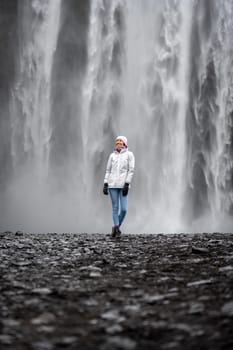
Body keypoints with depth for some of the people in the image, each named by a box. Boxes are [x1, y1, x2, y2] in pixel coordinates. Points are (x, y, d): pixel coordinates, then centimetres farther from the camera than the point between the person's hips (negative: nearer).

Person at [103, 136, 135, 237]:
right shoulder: (112, 155, 10)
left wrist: (127, 184, -14)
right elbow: (108, 171, 11)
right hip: (112, 184, 2)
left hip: (123, 185, -2)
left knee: (123, 209, -8)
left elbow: (131, 170, -5)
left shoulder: (129, 154, 1)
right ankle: (116, 228, 7)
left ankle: (116, 228, 14)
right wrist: (105, 185, 2)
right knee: (115, 208, -1)